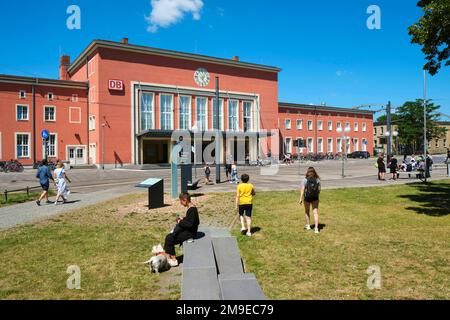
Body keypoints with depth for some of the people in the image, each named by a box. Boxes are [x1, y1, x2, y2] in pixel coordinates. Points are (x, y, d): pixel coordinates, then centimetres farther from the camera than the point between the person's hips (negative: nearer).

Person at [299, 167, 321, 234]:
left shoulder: (305, 180, -11)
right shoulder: (317, 179, -4)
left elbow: (302, 189, -16)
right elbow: (319, 189, 2)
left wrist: (301, 198, -16)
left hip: (307, 197, -1)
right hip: (315, 198, 1)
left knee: (307, 212, 18)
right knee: (315, 212, 2)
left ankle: (308, 225, 31)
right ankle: (316, 228, -9)